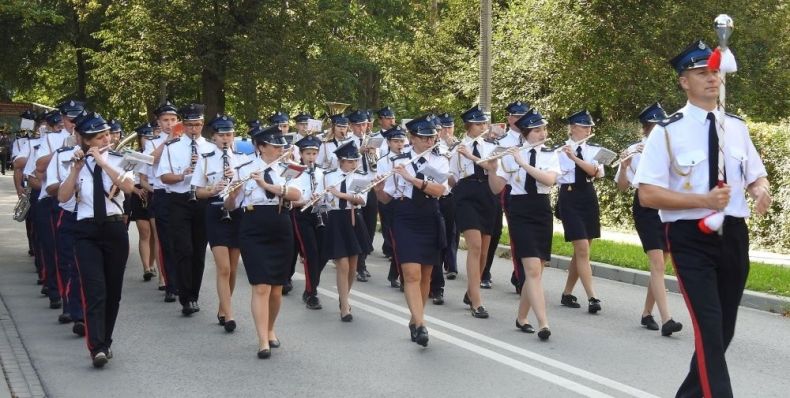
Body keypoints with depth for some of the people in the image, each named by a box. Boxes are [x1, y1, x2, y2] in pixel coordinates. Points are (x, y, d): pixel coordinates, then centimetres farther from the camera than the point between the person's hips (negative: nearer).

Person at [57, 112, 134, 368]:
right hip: (86, 231, -1)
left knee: (113, 290, 7)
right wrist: (76, 168, -15)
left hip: (114, 228, 1)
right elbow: (62, 197, -6)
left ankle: (105, 342, 22)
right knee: (95, 289, -15)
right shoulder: (78, 164, 5)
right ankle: (97, 348, -22)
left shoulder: (118, 160, 3)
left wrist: (102, 162, -18)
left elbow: (129, 187, -16)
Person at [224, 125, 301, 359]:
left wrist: (267, 185, -23)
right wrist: (232, 194, -22)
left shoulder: (285, 169, 4)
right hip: (254, 232, -3)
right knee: (261, 287, -12)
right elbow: (230, 207, 0)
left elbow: (297, 195, -14)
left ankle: (270, 331, 33)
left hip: (281, 232, 3)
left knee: (276, 288, 11)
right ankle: (263, 342, -11)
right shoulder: (244, 170, -3)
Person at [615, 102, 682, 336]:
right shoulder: (634, 151, -3)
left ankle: (647, 313, 23)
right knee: (657, 263, -14)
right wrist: (624, 166, -22)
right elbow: (622, 187, -3)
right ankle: (666, 320, -21)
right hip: (646, 209, -4)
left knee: (660, 264, 9)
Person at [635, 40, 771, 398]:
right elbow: (648, 194, -12)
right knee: (709, 327, -15)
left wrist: (761, 190, -10)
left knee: (724, 328, 16)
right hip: (691, 238, -6)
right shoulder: (668, 132, -9)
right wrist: (704, 200, -21)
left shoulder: (737, 127, 7)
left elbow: (756, 177, 15)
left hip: (734, 235, 6)